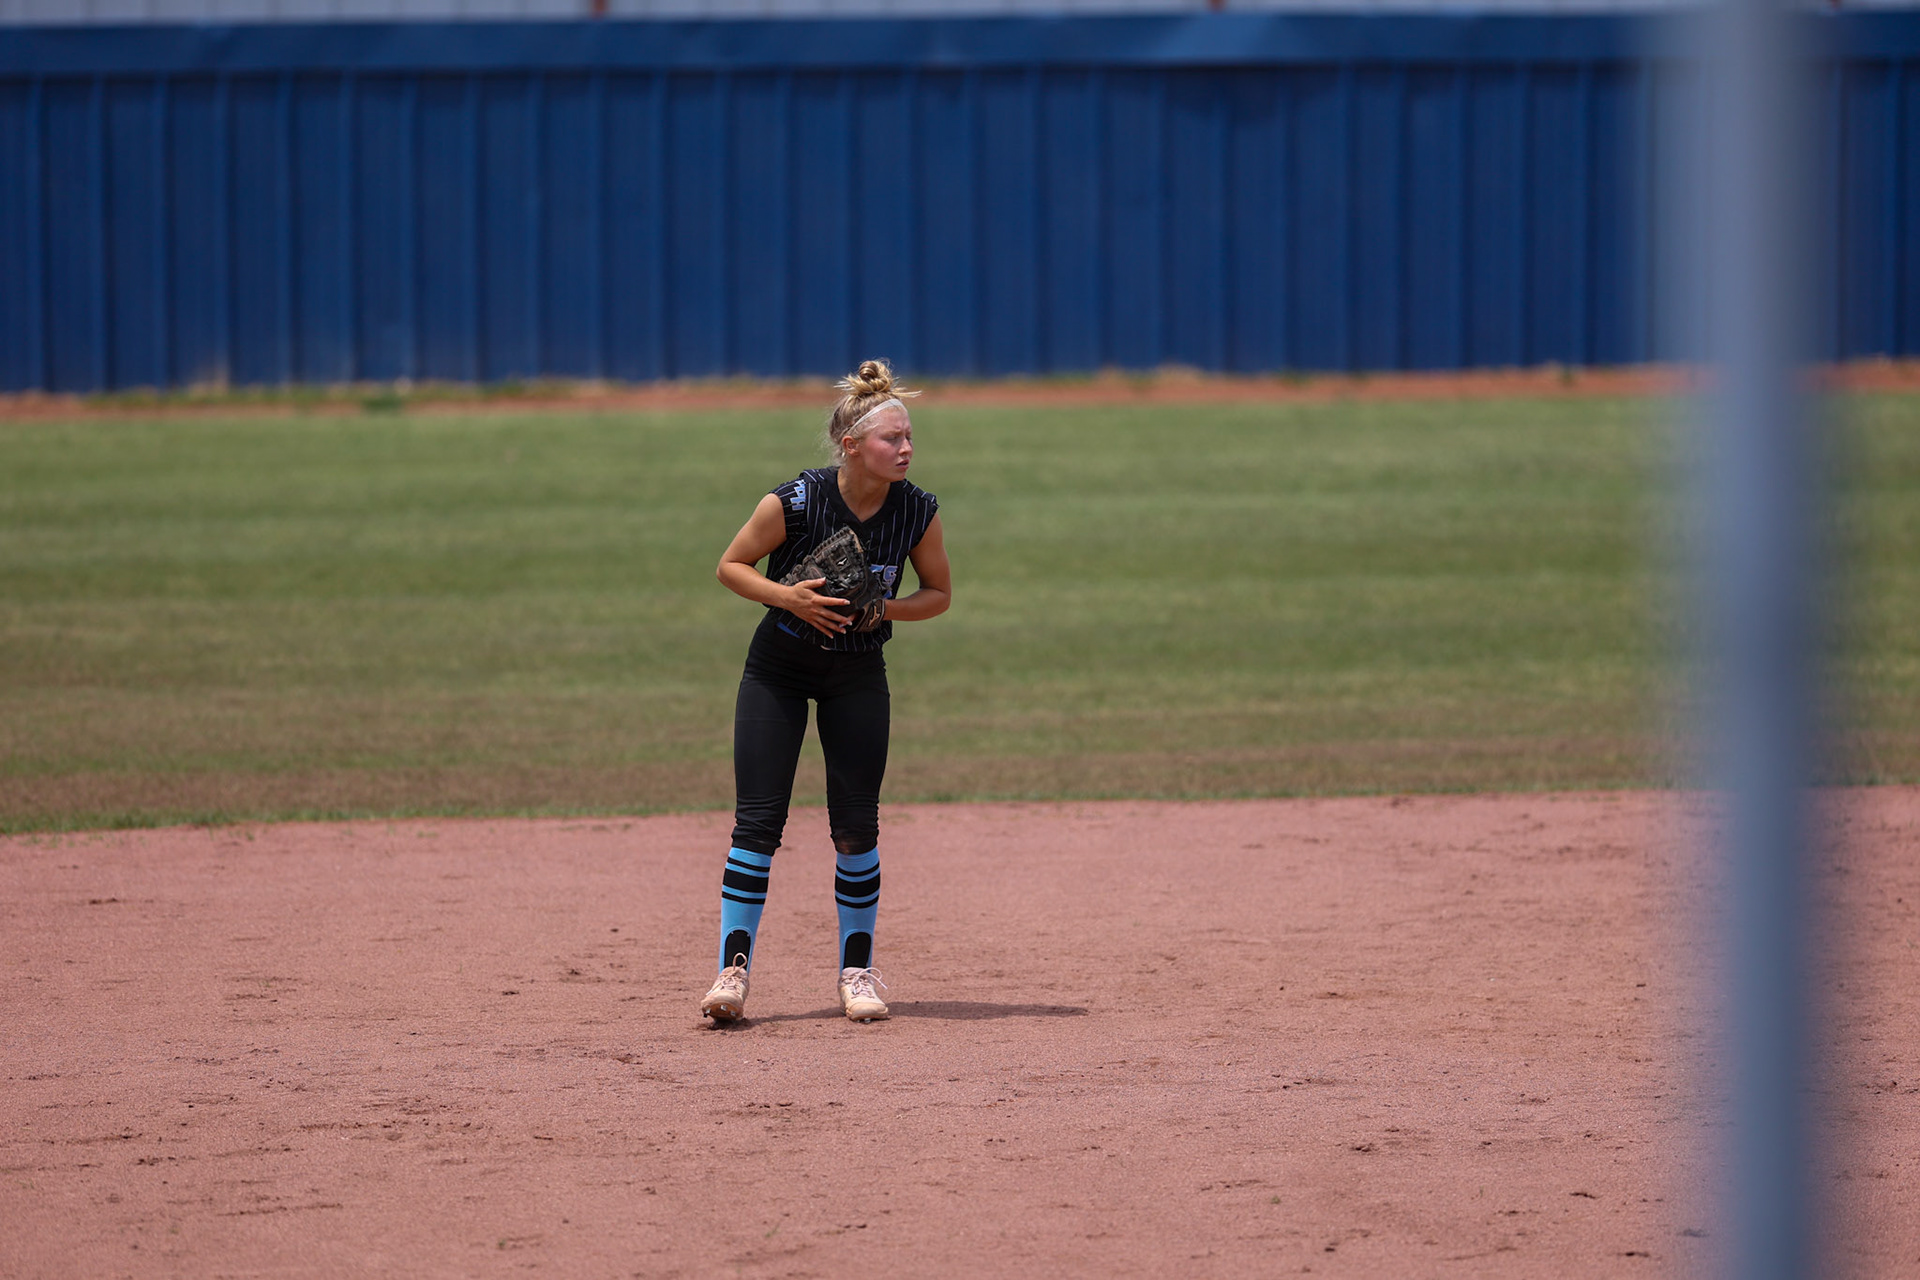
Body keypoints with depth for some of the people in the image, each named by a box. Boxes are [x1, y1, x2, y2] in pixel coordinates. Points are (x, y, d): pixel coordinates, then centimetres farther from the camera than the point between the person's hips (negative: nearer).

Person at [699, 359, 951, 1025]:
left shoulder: (918, 511, -15)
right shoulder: (794, 502, -24)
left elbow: (939, 592, -1)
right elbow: (731, 566, -10)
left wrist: (884, 609, -20)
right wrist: (787, 596, -27)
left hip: (858, 674, 2)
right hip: (779, 666, -2)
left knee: (856, 826, 0)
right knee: (758, 820, -7)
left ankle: (857, 971, 14)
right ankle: (733, 969, -2)